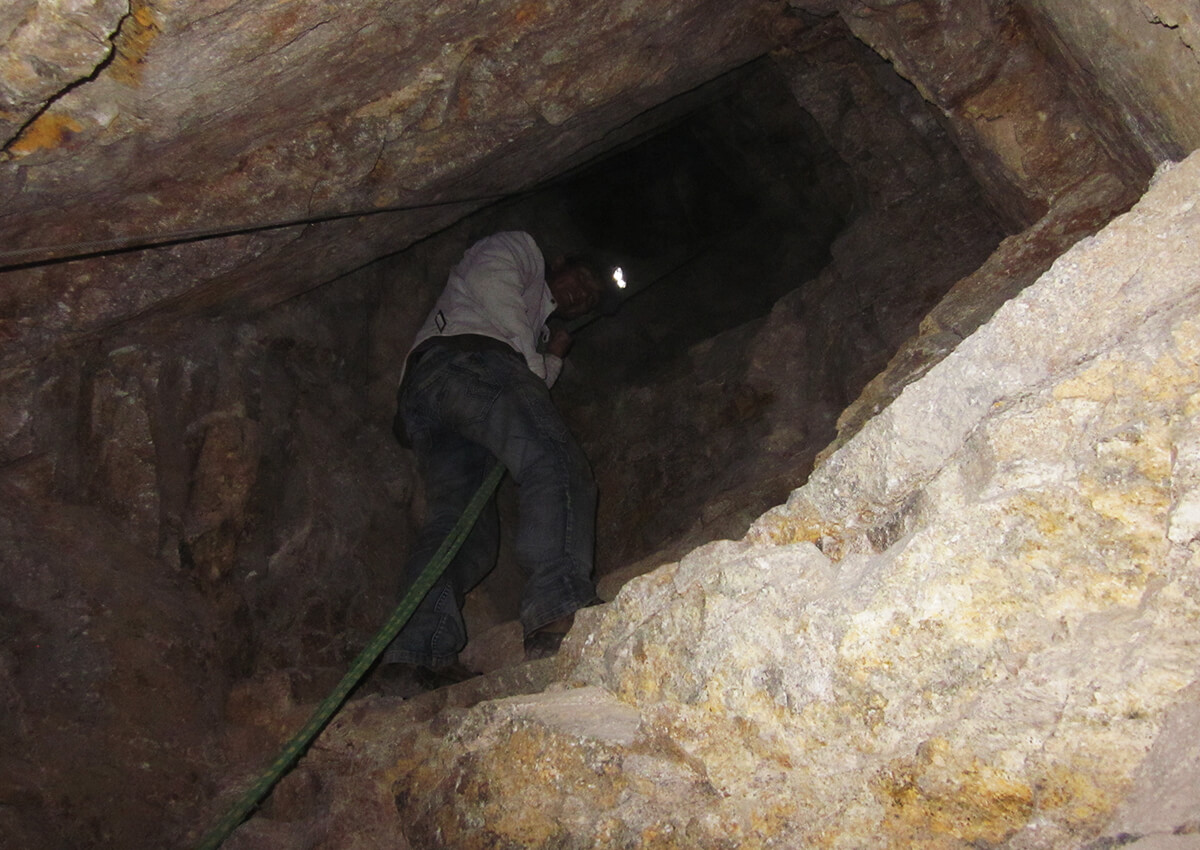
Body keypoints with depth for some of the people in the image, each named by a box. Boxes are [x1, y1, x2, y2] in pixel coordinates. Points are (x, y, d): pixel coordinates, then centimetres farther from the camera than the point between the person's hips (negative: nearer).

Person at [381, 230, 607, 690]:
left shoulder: (537, 330, 46)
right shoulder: (520, 248, 25)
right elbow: (487, 280, 2)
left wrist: (551, 358, 28)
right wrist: (531, 358, 1)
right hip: (465, 358, -9)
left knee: (458, 518, -7)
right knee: (557, 465, -24)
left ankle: (421, 646, -25)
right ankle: (558, 609, -44)